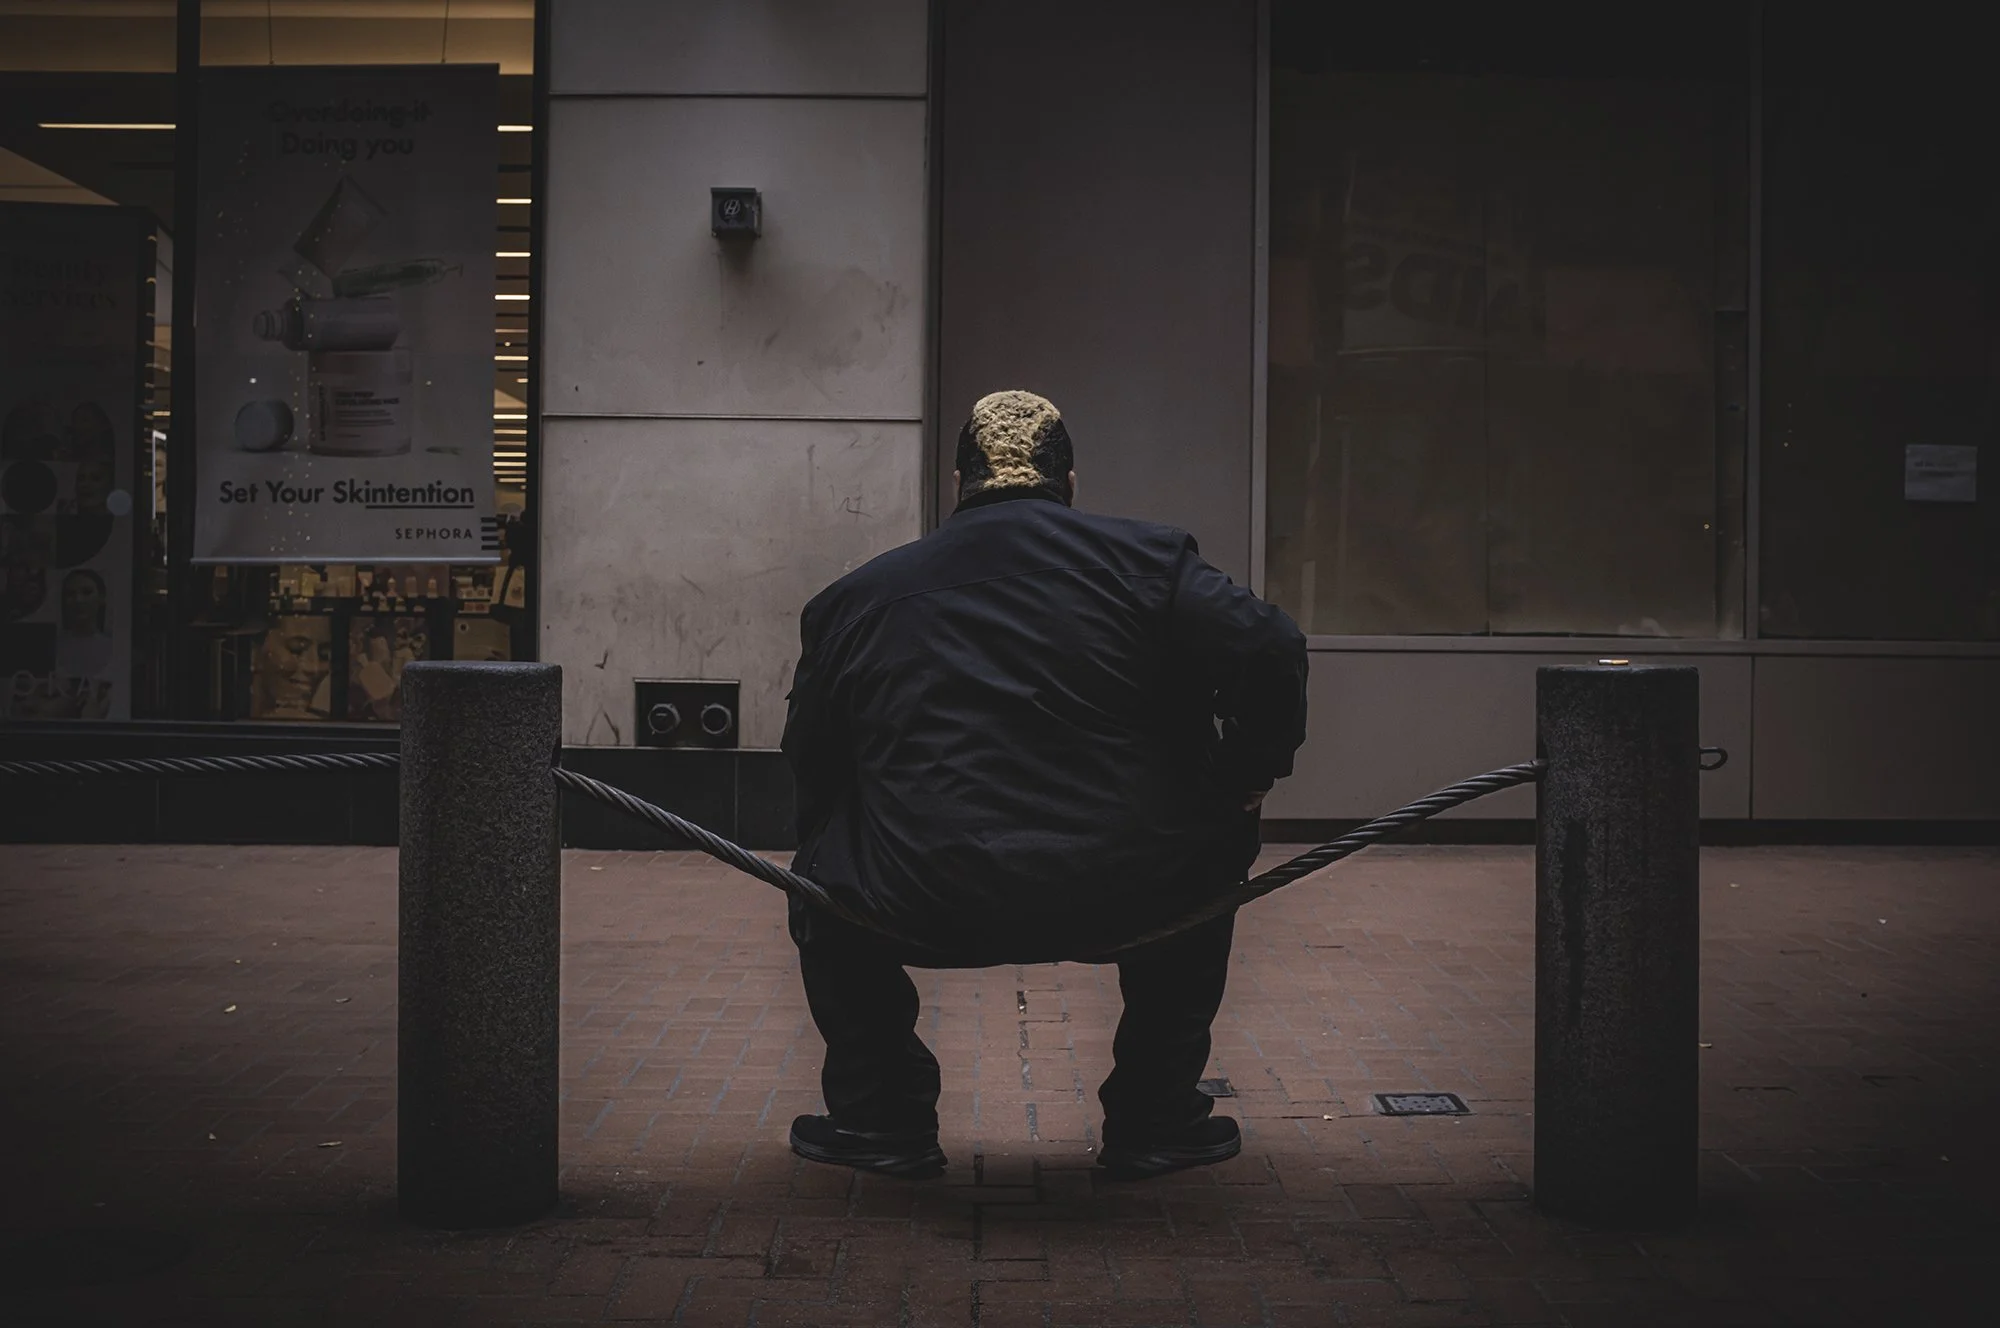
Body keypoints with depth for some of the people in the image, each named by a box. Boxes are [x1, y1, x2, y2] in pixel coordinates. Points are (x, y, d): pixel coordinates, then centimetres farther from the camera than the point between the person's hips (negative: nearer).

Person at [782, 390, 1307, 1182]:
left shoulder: (859, 594, 12)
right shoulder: (1144, 560, 5)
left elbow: (810, 764, 17)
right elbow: (1268, 650, -7)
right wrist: (1248, 776, 9)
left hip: (925, 911, 1)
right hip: (1125, 902, -1)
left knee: (821, 875, 32)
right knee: (1211, 843, 32)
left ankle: (883, 1121, 27)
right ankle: (1153, 1123, 30)